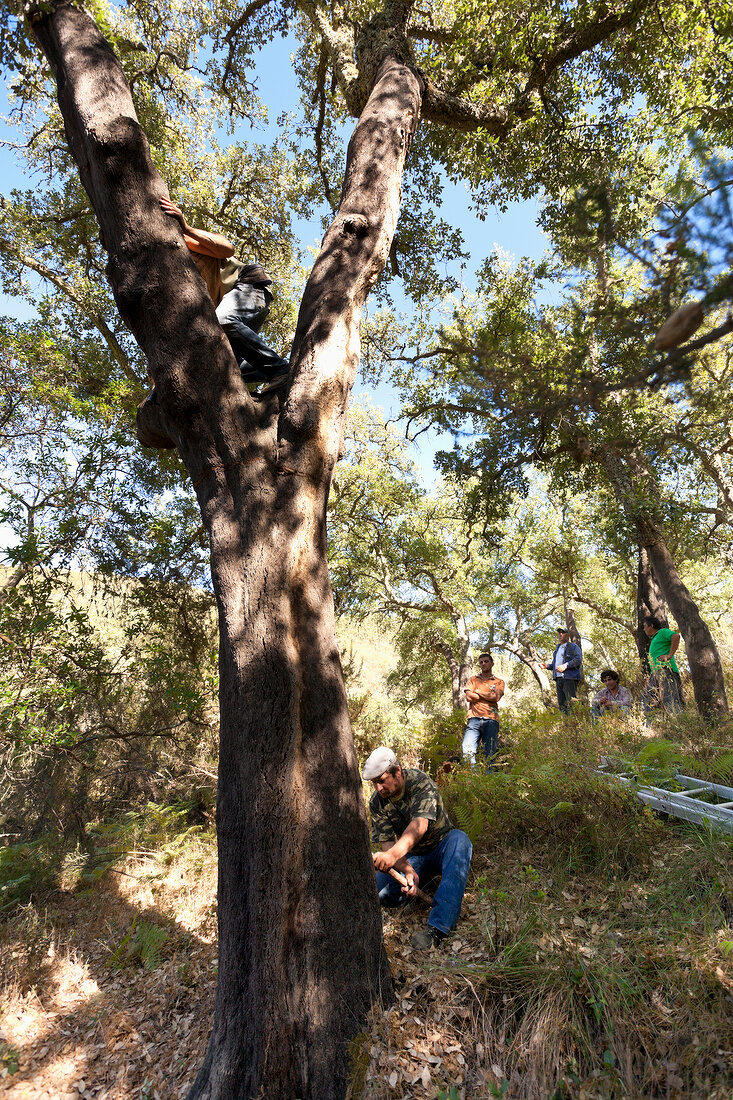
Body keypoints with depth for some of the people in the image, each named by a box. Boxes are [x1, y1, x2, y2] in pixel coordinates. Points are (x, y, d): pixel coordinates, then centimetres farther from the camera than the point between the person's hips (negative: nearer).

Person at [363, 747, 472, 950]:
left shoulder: (420, 782, -22)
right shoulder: (377, 802, -8)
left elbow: (419, 825, -38)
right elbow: (386, 842, -15)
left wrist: (393, 854, -55)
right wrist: (408, 872, -34)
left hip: (441, 848, -3)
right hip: (411, 858, 3)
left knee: (459, 839, -37)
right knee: (382, 892, -24)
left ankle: (437, 927, -43)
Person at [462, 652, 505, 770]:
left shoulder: (499, 682, 19)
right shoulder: (473, 679, 22)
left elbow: (496, 697, -1)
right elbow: (469, 697, 5)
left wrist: (478, 692, 5)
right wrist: (488, 696, 3)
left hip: (491, 719, 0)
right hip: (474, 718, 0)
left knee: (490, 754, -5)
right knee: (468, 750, -16)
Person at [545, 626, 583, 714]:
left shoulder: (573, 646, 5)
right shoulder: (557, 648, 26)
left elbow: (578, 660, -10)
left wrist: (565, 666, -20)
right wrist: (547, 666, 11)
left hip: (569, 678, -7)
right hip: (558, 678, 7)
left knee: (571, 702, -13)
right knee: (561, 703, 6)